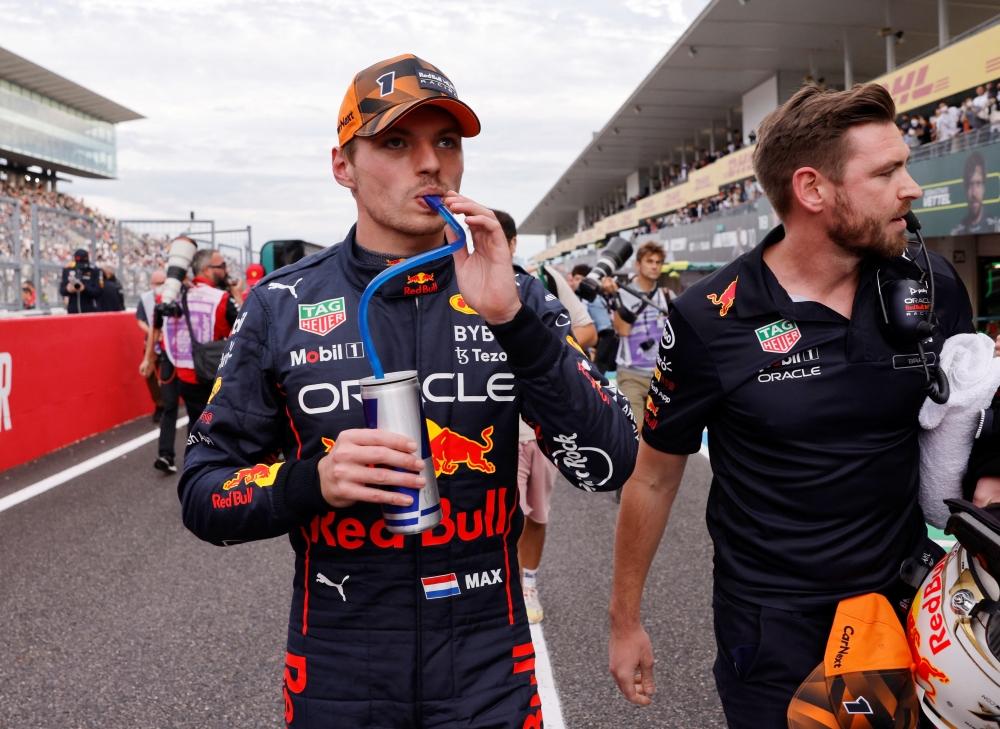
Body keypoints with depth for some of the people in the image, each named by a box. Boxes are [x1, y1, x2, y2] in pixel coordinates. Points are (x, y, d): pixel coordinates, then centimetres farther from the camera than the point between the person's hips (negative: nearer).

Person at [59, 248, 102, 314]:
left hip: (90, 311, -3)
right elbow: (61, 290, 7)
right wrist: (67, 289, -17)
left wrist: (85, 288, -27)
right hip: (73, 311, 3)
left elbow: (98, 291, -10)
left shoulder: (94, 271, -4)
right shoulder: (68, 270, 6)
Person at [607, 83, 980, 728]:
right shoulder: (708, 322, -15)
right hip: (773, 620, -4)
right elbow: (655, 477, -6)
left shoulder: (936, 288, -5)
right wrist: (626, 619, 0)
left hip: (909, 596, 4)